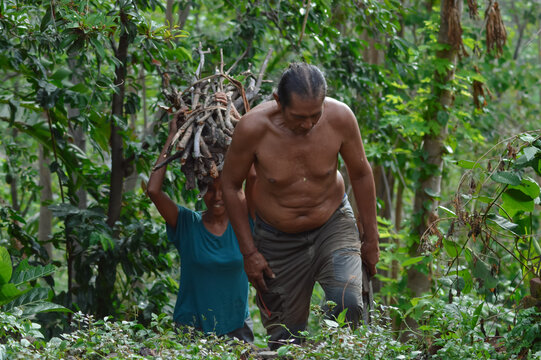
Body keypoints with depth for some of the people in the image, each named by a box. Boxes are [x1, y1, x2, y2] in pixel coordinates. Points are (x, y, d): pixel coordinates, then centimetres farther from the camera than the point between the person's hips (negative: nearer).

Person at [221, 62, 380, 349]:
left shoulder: (339, 117, -21)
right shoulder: (253, 127, -25)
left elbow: (360, 173, -2)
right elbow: (231, 185, -8)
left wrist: (371, 239, 4)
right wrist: (249, 252, -8)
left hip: (333, 224, 1)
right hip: (278, 240, 0)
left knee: (347, 303, -25)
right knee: (285, 338, 3)